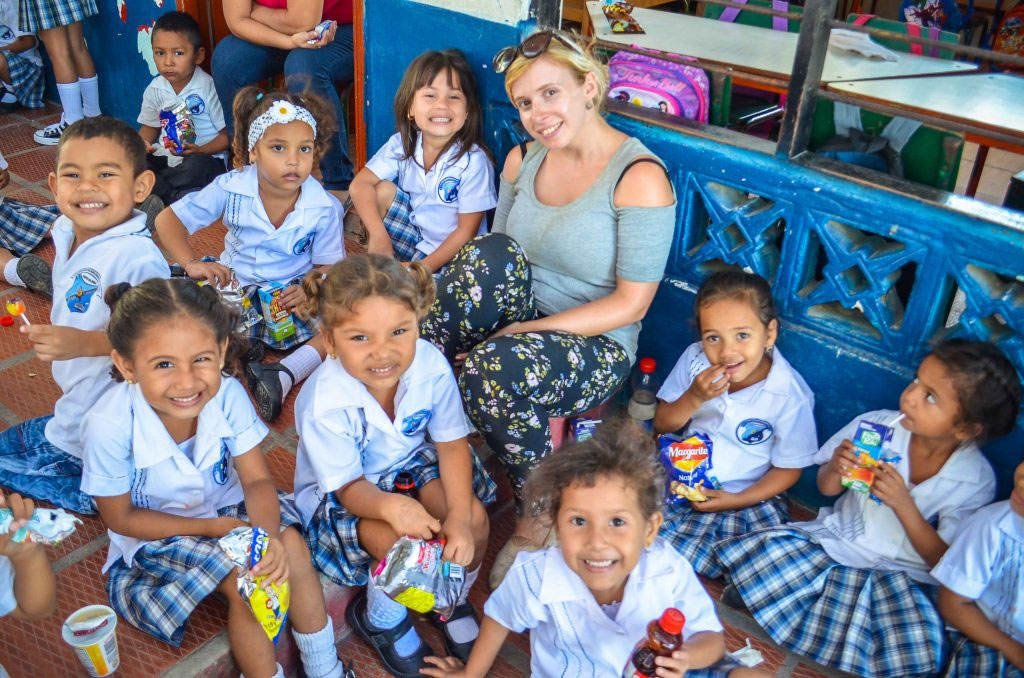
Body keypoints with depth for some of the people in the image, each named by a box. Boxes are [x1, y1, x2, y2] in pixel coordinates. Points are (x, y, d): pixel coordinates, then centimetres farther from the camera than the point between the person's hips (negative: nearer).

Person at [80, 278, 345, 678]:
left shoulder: (228, 394, -25)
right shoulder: (109, 426, -31)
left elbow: (257, 479, -18)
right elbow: (121, 517, -17)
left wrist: (269, 535, -39)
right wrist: (214, 528, -23)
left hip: (226, 505, 3)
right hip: (155, 530, -3)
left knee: (290, 545, -20)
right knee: (243, 581, -24)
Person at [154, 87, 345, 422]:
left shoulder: (325, 208, -14)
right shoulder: (231, 188, -13)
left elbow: (328, 266, -7)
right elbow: (168, 220, -5)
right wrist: (191, 264, -23)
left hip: (293, 295, 0)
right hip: (236, 288, 1)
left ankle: (284, 374, -32)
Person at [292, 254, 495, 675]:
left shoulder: (431, 365, -26)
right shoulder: (324, 404, -33)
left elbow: (451, 443, -13)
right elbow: (349, 486, -23)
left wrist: (459, 516, -26)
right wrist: (391, 506, -47)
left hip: (412, 464, 4)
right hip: (340, 493, -3)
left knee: (474, 517, -18)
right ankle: (379, 620, 9)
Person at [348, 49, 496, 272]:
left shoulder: (473, 160, -21)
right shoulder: (402, 144, -8)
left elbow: (466, 232, -19)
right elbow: (360, 184, -10)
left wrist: (423, 268, -24)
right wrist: (378, 235, -26)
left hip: (448, 253, -5)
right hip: (414, 233, 6)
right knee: (382, 190, -12)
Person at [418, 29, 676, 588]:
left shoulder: (639, 177, -16)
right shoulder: (523, 159, 4)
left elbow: (631, 303, -17)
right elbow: (497, 258, 9)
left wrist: (526, 330, -21)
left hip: (596, 347, -4)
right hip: (520, 321, 5)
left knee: (495, 368, -36)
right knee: (489, 252, -27)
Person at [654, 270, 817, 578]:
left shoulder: (790, 395, -16)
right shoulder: (695, 359, -9)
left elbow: (788, 470, -4)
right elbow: (662, 424, 1)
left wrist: (737, 500, -17)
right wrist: (693, 399, -19)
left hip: (751, 496, -1)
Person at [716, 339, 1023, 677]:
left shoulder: (976, 480, -10)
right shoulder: (877, 426, -9)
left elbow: (942, 560, -8)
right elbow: (826, 488, 6)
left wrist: (903, 503, -24)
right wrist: (836, 470, -19)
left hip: (901, 574, -1)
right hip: (836, 544, 1)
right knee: (749, 556, -23)